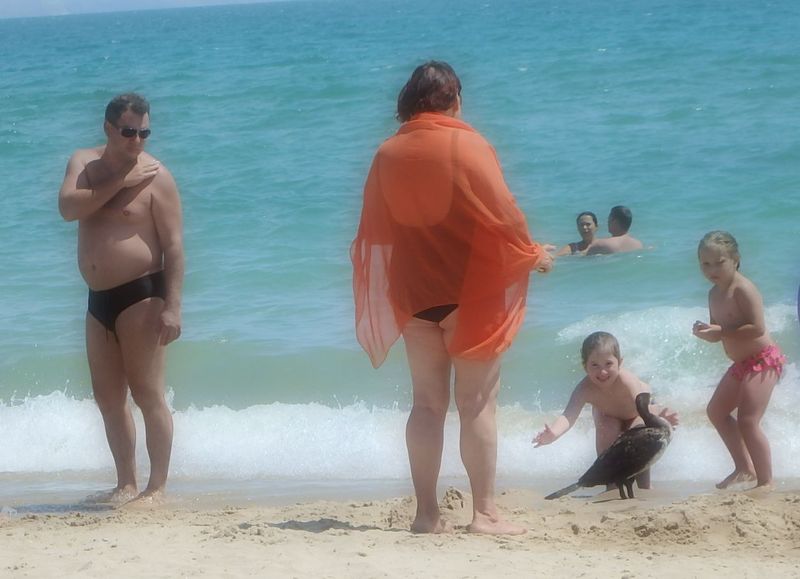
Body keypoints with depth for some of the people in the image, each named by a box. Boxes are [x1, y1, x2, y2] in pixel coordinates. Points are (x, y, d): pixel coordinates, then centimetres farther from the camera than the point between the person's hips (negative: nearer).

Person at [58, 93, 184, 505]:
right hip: (99, 299, 6)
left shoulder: (156, 177, -7)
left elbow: (173, 247, -10)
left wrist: (172, 307, -17)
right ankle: (126, 483, 18)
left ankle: (157, 486, -2)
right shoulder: (84, 163, 8)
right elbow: (68, 208, -11)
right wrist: (119, 183, -16)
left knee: (147, 395, -7)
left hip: (140, 295, -6)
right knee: (108, 398, 10)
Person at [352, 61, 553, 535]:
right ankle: (485, 512, -2)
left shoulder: (389, 154, 3)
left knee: (428, 402, 9)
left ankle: (427, 513, 7)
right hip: (470, 291, -4)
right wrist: (532, 254, 5)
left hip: (414, 294, 4)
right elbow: (502, 212, -11)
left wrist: (381, 293, 23)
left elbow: (373, 231, 9)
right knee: (478, 402, 0)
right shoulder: (469, 146, -11)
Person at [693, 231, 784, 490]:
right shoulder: (715, 294, 7)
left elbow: (757, 328, -27)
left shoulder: (743, 289, -21)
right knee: (717, 411, 20)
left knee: (747, 421, -17)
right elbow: (720, 331, 13)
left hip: (763, 359, -11)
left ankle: (766, 481, -9)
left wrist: (720, 331, -26)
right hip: (742, 363, 11)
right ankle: (744, 468, 29)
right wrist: (705, 332, -10)